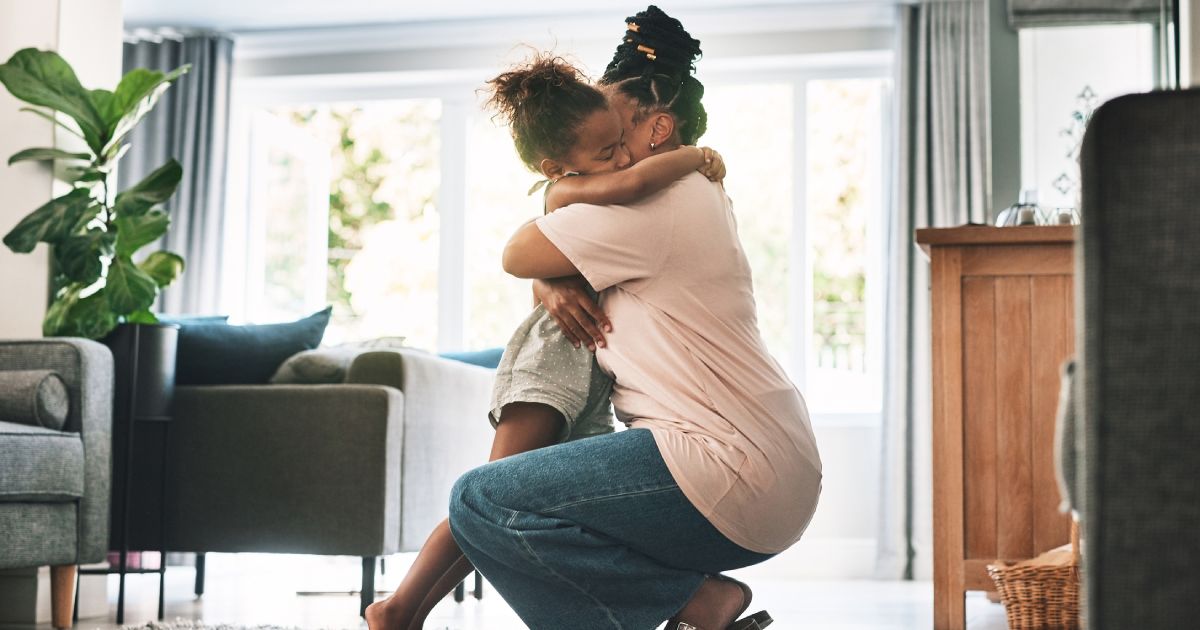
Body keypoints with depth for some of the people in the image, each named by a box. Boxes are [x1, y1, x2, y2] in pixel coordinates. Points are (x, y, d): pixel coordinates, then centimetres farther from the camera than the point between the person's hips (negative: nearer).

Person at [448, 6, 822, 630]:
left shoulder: (653, 202, -11)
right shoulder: (697, 193, 21)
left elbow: (518, 254, -4)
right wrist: (554, 288, 1)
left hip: (732, 478, -11)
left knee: (480, 503, -15)